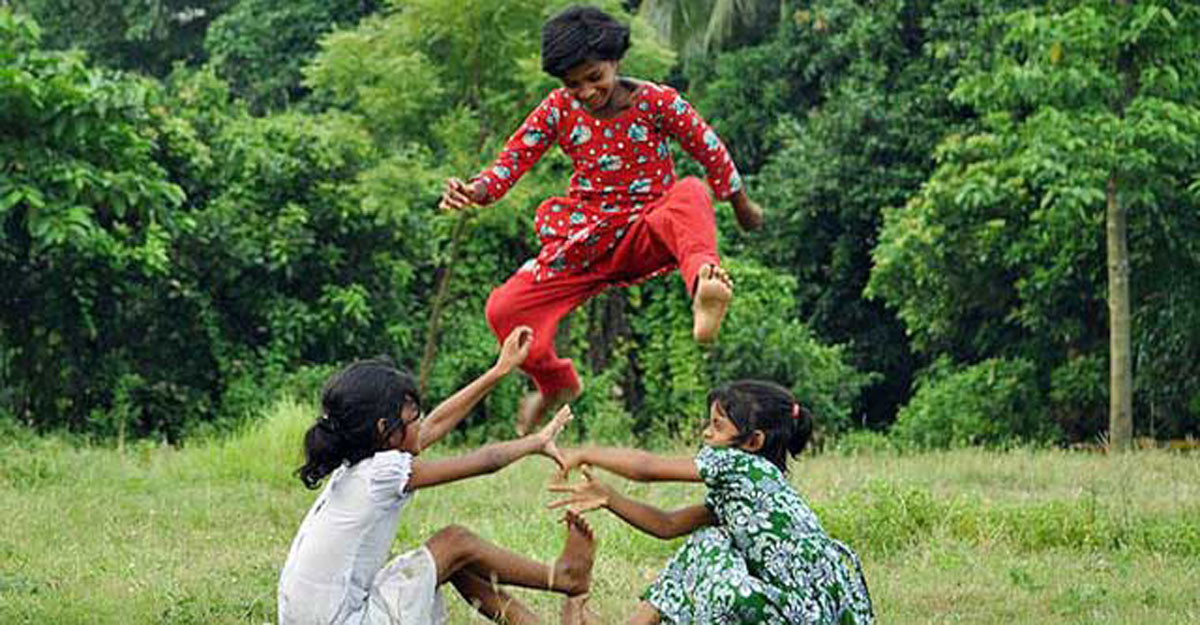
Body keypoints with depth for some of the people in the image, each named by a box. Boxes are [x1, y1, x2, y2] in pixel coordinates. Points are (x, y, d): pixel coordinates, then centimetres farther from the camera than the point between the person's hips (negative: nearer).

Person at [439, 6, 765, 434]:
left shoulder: (656, 102, -10)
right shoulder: (559, 110, -2)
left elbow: (711, 152, 2)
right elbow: (514, 159, -6)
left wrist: (743, 208, 14)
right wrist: (475, 191, -28)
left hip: (648, 236, -4)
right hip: (588, 243, 4)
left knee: (690, 194, -38)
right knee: (504, 309, -10)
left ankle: (704, 284, -72)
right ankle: (556, 383, 22)